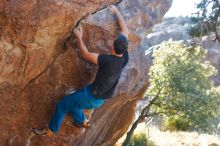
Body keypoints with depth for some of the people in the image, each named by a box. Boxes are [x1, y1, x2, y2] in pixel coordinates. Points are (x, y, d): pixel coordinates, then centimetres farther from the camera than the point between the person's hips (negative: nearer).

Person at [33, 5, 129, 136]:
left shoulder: (107, 60, -31)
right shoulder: (124, 58, -12)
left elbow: (86, 54, -17)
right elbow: (125, 31, -1)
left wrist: (79, 38, -3)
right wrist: (116, 12, 6)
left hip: (92, 97, -7)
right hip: (101, 100, 7)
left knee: (62, 105, 12)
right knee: (71, 101, 30)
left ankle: (50, 130, 29)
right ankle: (82, 121, 45)